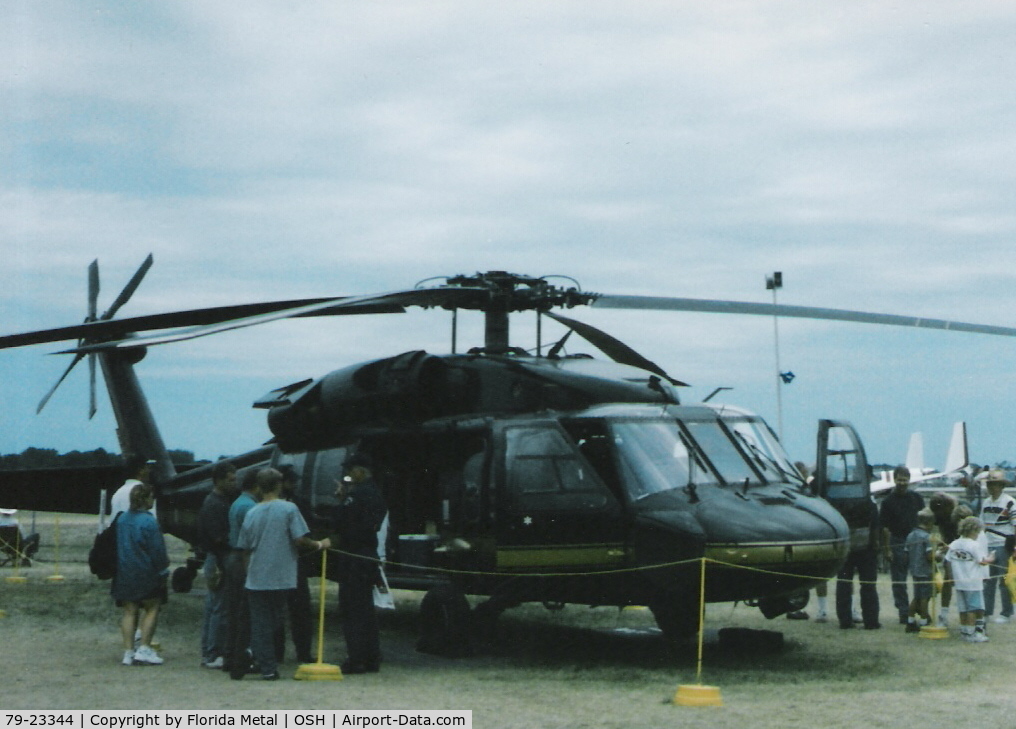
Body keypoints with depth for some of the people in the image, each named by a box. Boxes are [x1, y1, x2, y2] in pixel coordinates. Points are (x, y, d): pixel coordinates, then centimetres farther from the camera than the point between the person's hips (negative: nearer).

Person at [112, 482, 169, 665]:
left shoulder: (122, 519, 5)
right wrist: (163, 567, -1)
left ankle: (128, 652, 8)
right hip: (145, 574, -6)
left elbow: (117, 546, 11)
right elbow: (157, 549, -14)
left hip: (124, 573, 6)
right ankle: (144, 649, 0)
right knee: (152, 608, 7)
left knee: (129, 611, 9)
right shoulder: (148, 521, -17)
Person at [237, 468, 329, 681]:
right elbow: (300, 539, -13)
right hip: (281, 578, -2)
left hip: (256, 580, 2)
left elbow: (245, 549, 9)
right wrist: (320, 545, 4)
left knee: (260, 623, 5)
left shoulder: (251, 513, 5)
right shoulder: (289, 509, -6)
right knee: (276, 622, 12)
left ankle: (267, 667, 2)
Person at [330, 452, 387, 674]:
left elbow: (338, 524, -17)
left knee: (352, 609, -5)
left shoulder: (356, 495, -16)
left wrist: (342, 499, -2)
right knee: (366, 608, 14)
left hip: (353, 557, -9)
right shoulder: (376, 495, 14)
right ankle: (371, 659, 17)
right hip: (370, 554, 9)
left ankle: (355, 660, -6)